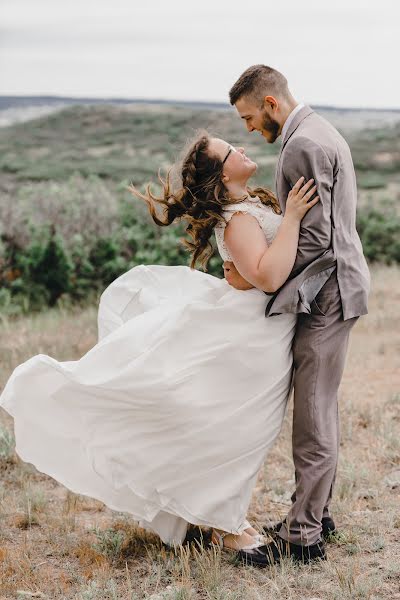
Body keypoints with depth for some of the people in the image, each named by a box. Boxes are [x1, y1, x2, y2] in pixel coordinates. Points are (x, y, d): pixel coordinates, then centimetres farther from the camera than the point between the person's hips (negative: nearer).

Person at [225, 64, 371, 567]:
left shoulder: (303, 146, -18)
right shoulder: (319, 133, 16)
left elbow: (314, 239, -22)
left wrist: (255, 277, -18)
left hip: (325, 293, -11)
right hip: (329, 288, 11)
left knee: (313, 415, -4)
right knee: (318, 408, 17)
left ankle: (302, 535, 4)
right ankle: (316, 513, 28)